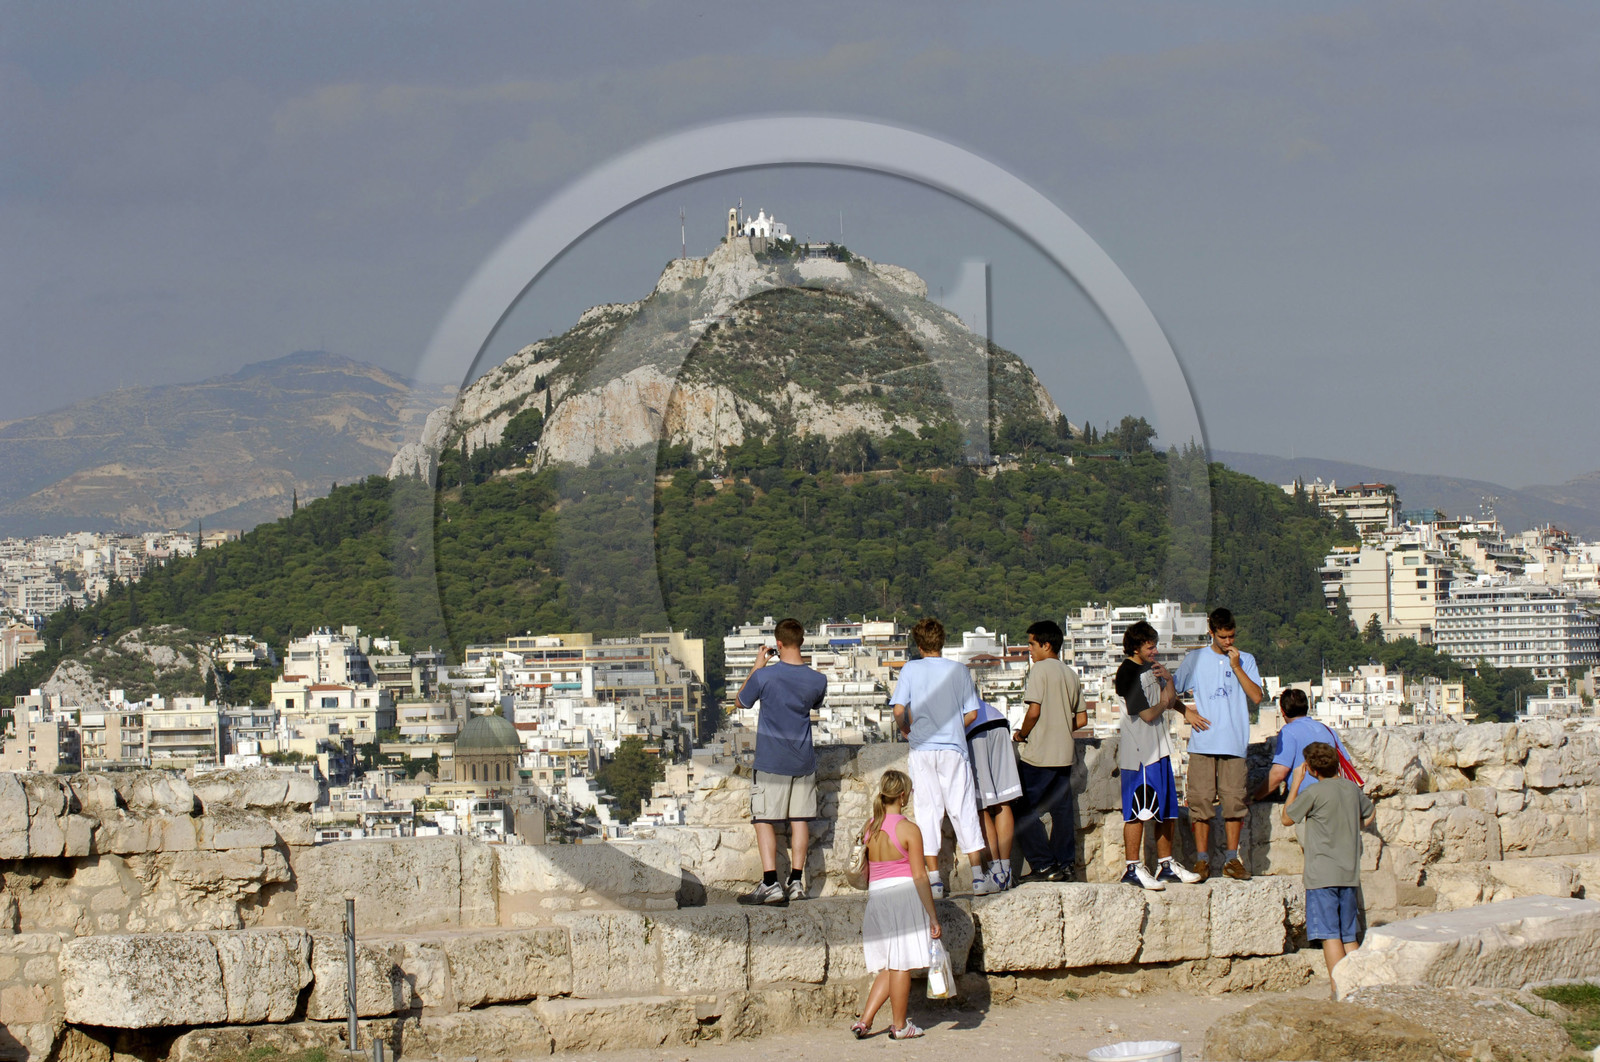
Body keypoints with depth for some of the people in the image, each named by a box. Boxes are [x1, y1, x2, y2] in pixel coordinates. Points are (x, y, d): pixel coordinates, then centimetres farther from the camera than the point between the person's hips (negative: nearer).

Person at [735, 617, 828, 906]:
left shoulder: (764, 676, -14)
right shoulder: (817, 680, -3)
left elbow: (742, 702, 3)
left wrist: (757, 666, 10)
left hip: (771, 762, -4)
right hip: (803, 760, 4)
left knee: (765, 821, 1)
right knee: (800, 820, 11)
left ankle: (770, 884, -9)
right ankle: (796, 882, 10)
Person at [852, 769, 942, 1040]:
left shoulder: (869, 828, 5)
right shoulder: (908, 829, -11)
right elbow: (919, 877, -11)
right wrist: (932, 916, -7)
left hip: (876, 897, 5)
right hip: (904, 896, -5)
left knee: (888, 966, 14)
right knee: (902, 965, 4)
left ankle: (864, 1021, 5)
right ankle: (899, 1025, 12)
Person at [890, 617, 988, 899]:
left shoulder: (911, 669, -1)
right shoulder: (959, 670, 2)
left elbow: (898, 710, -7)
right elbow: (972, 712, 3)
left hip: (922, 749, -1)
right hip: (953, 748, 1)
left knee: (927, 811, 2)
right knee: (964, 810, 6)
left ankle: (934, 879, -2)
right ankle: (978, 874, 4)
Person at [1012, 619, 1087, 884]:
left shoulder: (1040, 669, -9)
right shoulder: (1071, 674, 12)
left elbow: (1034, 711, -17)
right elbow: (1081, 719, 13)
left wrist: (1021, 734, -1)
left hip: (1037, 754, -7)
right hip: (1064, 754, 7)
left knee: (1027, 812, 0)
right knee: (1061, 810, 9)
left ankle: (1043, 865, -4)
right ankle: (1063, 864, 8)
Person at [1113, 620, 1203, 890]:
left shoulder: (1151, 668, 15)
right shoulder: (1128, 673, -13)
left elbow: (1171, 701, 16)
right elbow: (1148, 714, -16)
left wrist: (1168, 679, -3)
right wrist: (1163, 702, 3)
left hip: (1159, 749, 9)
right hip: (1138, 752, -9)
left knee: (1167, 811, 12)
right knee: (1136, 811, -6)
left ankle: (1167, 865, 19)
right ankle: (1133, 868, -1)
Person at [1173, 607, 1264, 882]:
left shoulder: (1246, 661, 11)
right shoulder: (1195, 659, 10)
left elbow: (1256, 697, -1)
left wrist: (1236, 666, -6)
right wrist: (1186, 712, -2)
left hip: (1234, 743, 0)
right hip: (1202, 742, 0)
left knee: (1234, 799, -1)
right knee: (1201, 799, -4)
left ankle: (1232, 859, 6)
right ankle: (1202, 859, 2)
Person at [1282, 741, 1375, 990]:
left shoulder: (1314, 792, -12)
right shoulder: (1352, 788, 7)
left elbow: (1287, 818, 2)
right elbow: (1369, 815, 27)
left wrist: (1296, 783, 7)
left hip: (1323, 875, -6)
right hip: (1350, 874, 6)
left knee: (1330, 935, -6)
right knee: (1349, 937, 12)